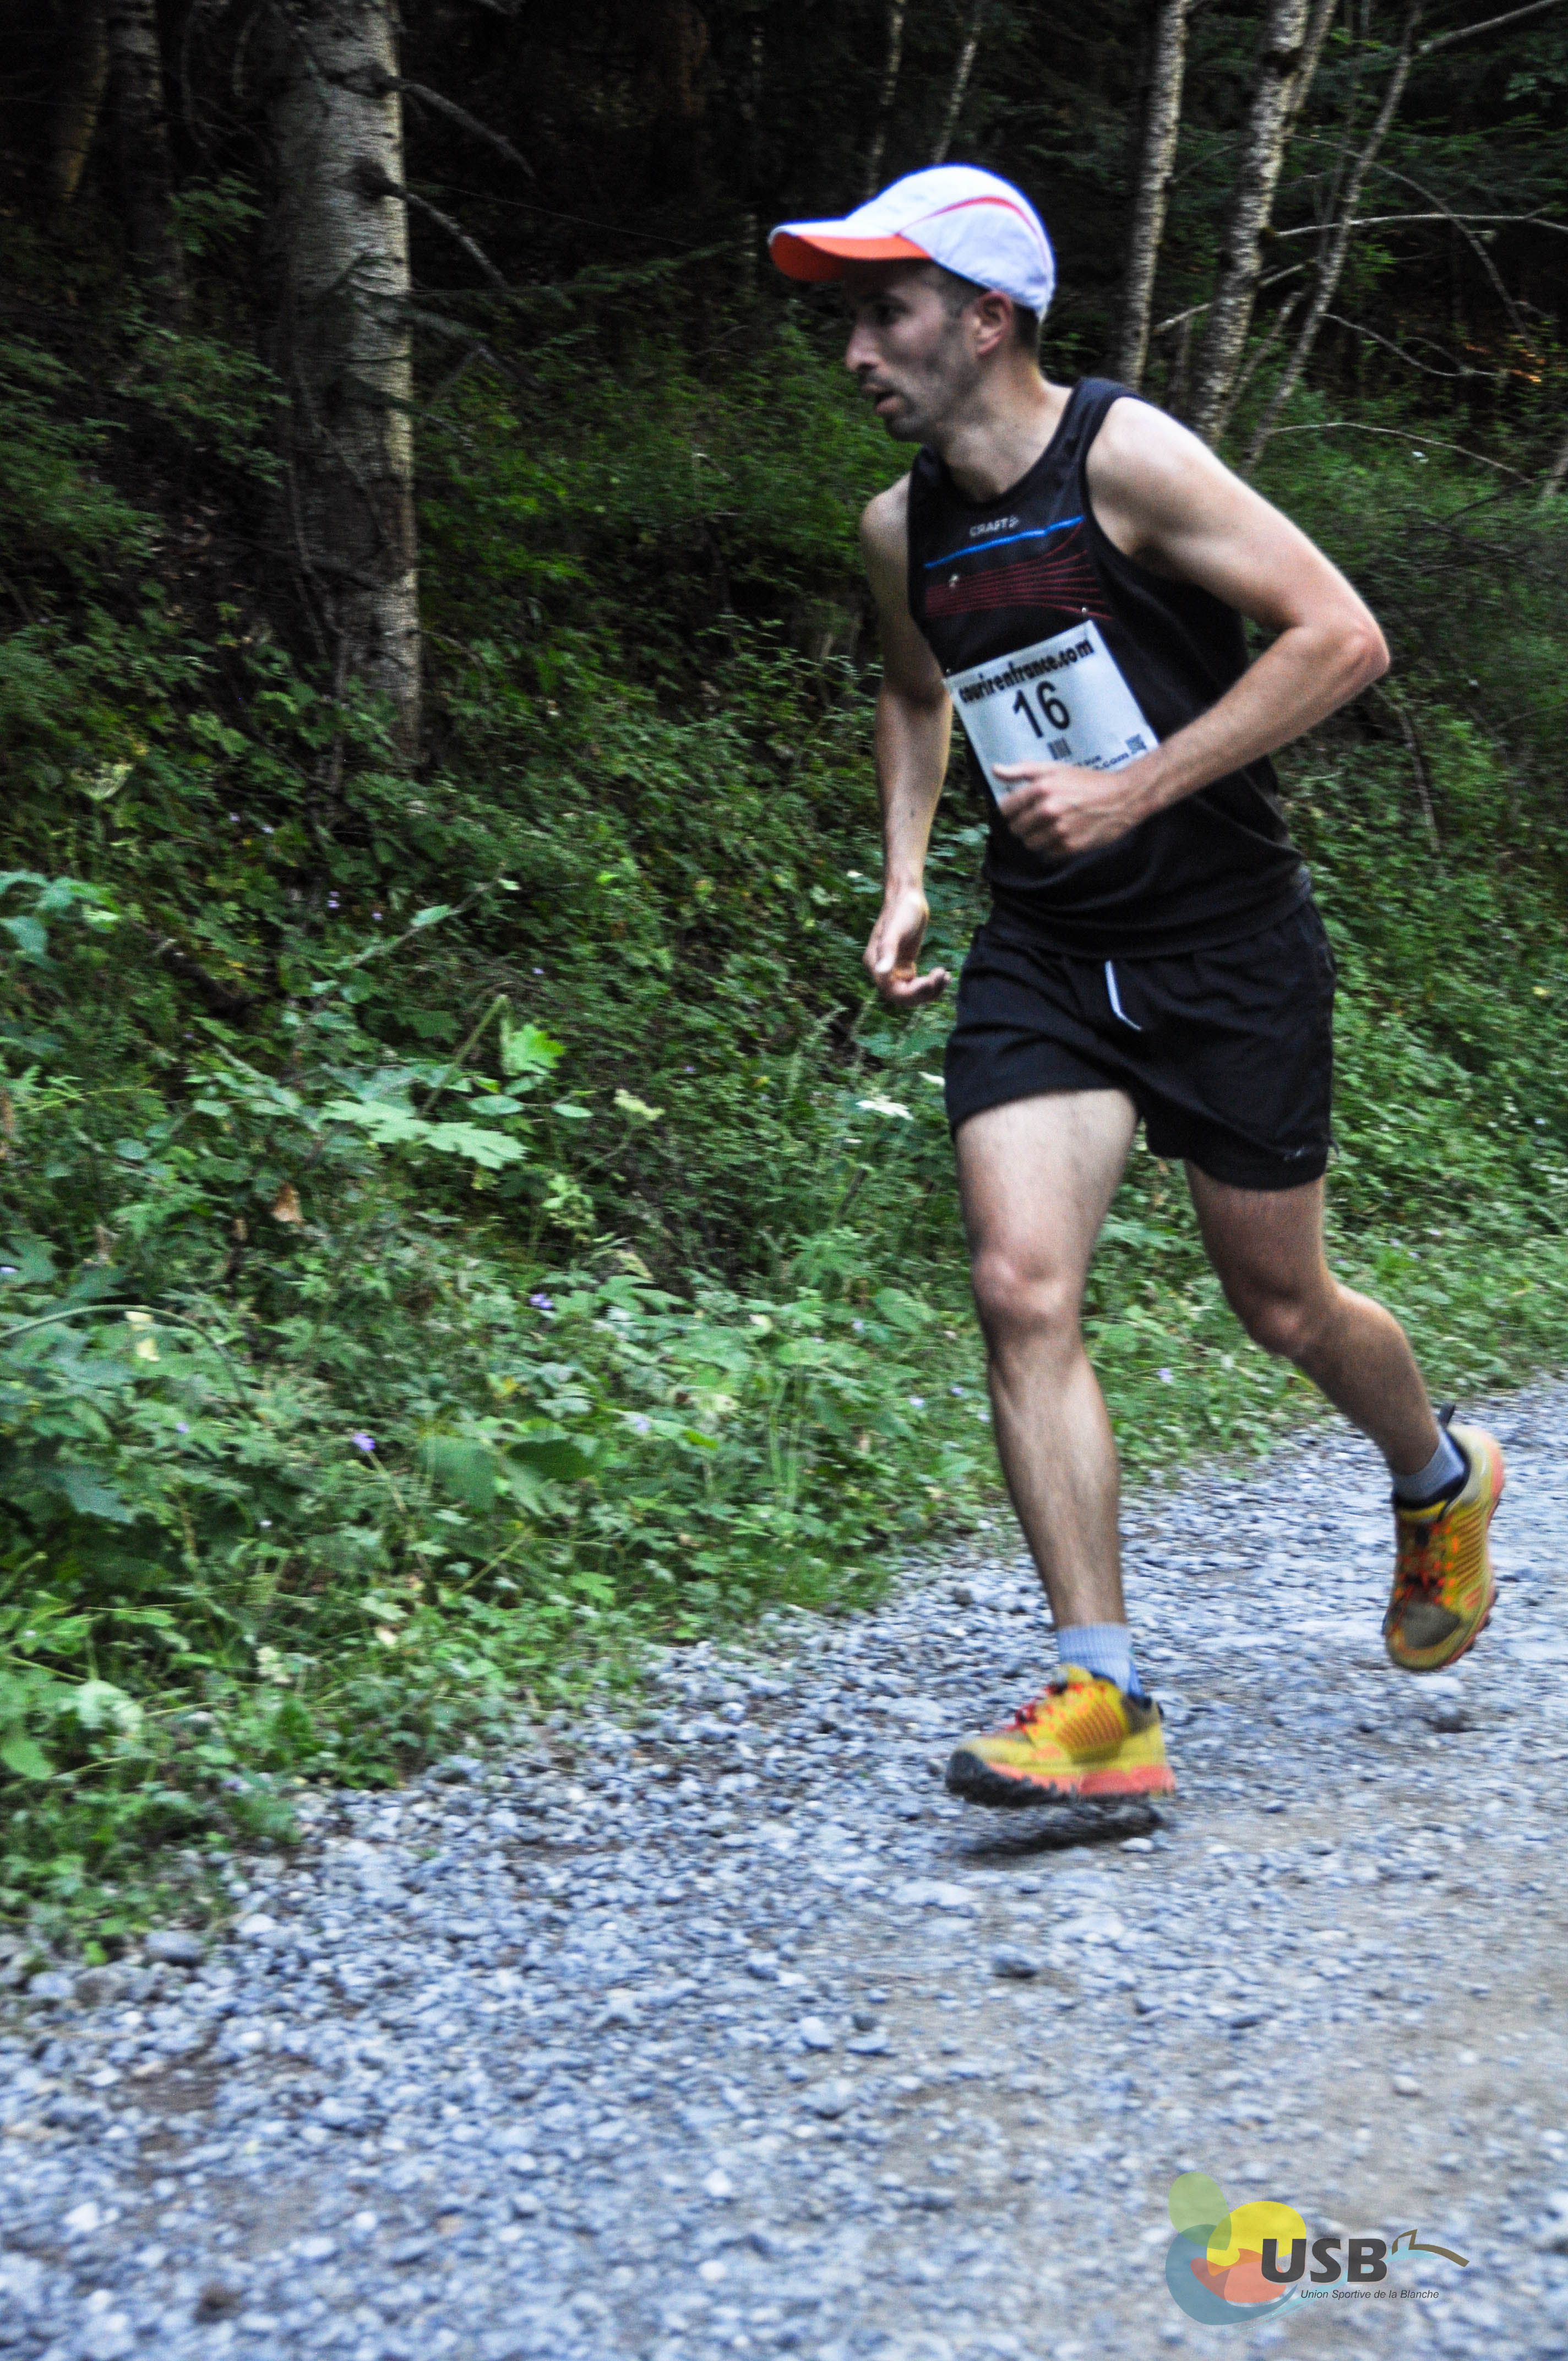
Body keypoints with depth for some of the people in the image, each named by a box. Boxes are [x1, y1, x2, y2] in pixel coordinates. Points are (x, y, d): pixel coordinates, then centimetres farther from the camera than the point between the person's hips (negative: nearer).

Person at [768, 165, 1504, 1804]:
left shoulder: (1123, 456, -14)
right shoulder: (901, 527, 6)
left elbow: (1341, 637, -18)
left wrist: (1133, 789, -22)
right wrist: (904, 878, 12)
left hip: (1228, 947, -5)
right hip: (1038, 958, 5)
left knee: (1282, 1309, 8)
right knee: (1021, 1289, -13)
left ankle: (1441, 1485, 42)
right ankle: (1102, 1700, -8)